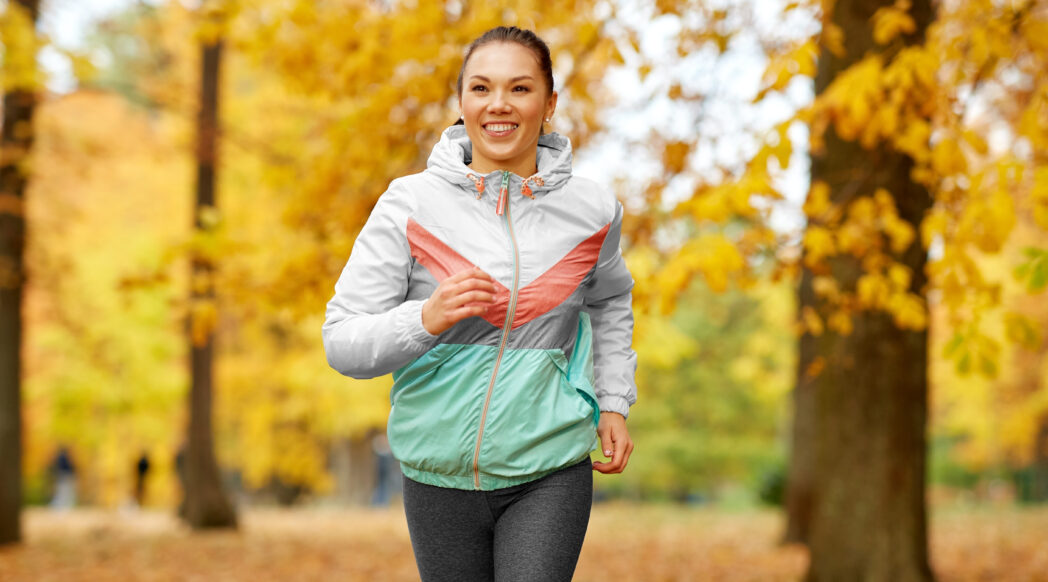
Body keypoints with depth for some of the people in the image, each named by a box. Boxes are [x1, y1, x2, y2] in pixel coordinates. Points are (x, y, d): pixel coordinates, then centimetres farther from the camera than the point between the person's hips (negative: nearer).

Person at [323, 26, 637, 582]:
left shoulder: (591, 210, 1)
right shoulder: (409, 203, -6)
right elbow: (342, 342, -8)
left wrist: (614, 402, 11)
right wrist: (428, 318, -25)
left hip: (549, 475, 0)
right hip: (440, 475, 0)